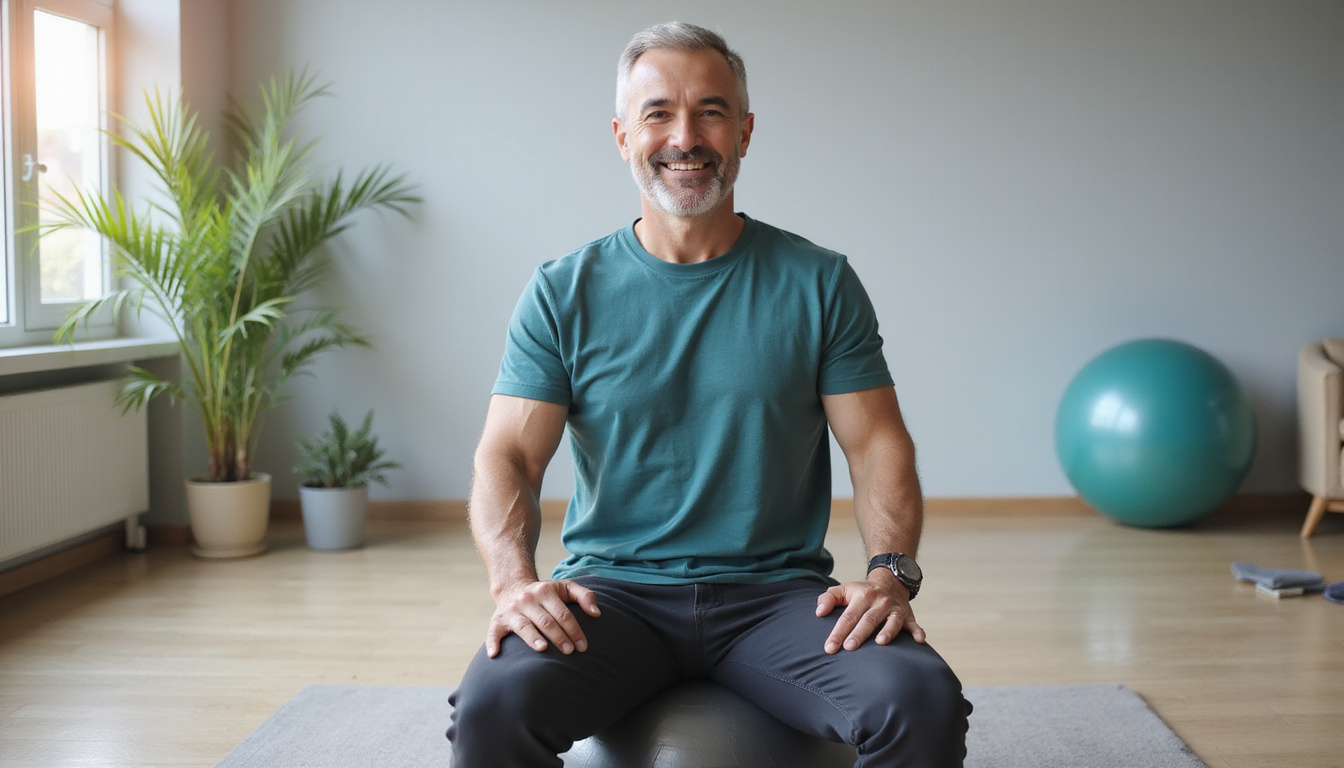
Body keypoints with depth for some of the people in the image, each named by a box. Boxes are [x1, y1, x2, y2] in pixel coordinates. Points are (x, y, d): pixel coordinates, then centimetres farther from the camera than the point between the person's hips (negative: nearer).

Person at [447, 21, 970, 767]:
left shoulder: (819, 284, 6)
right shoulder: (564, 293, 5)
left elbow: (878, 446, 4)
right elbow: (508, 455, 0)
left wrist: (892, 572, -14)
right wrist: (515, 580, -19)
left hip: (776, 594, 0)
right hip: (614, 591, 0)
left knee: (923, 702, -27)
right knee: (492, 703, -30)